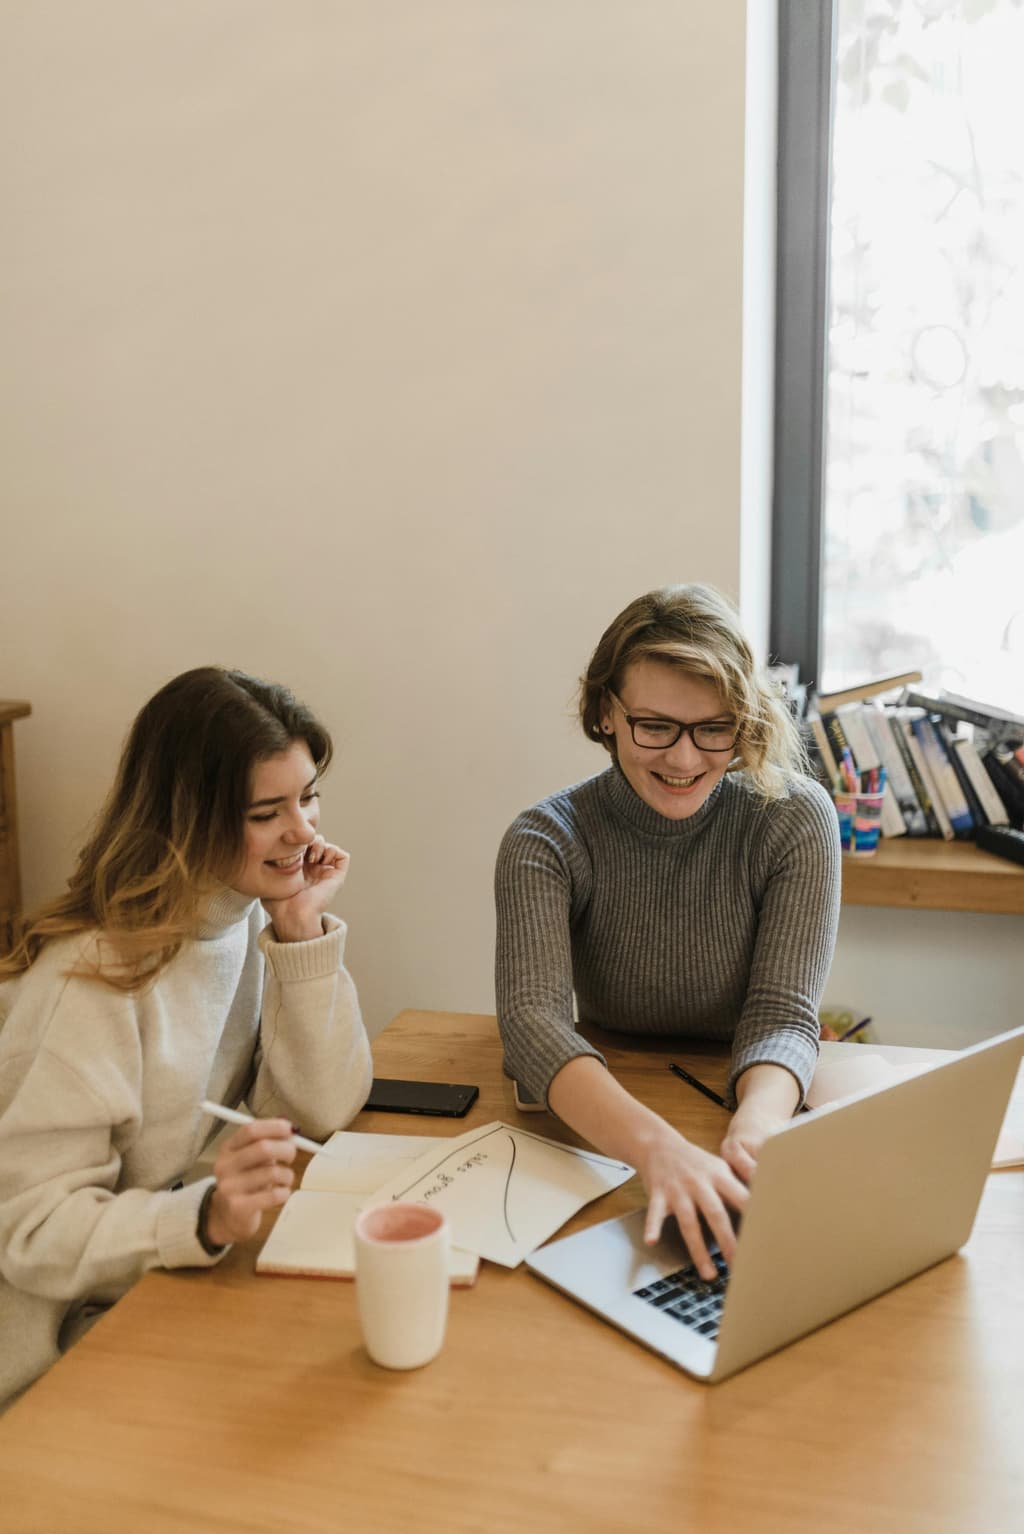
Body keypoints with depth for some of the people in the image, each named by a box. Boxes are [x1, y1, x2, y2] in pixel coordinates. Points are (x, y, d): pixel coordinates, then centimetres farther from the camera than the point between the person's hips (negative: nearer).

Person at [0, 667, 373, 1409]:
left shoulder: (253, 915, -2)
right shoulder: (94, 978, -25)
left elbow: (321, 1110, -7)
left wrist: (302, 929, -16)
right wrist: (204, 1218, -40)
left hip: (196, 1276, 7)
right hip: (73, 1344, -7)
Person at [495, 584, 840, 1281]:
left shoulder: (794, 820, -9)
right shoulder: (546, 842, -11)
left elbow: (782, 1014, -14)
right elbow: (532, 1018, -27)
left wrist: (753, 1134, -38)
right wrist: (658, 1146, -46)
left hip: (750, 1108, 0)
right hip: (605, 1138, 0)